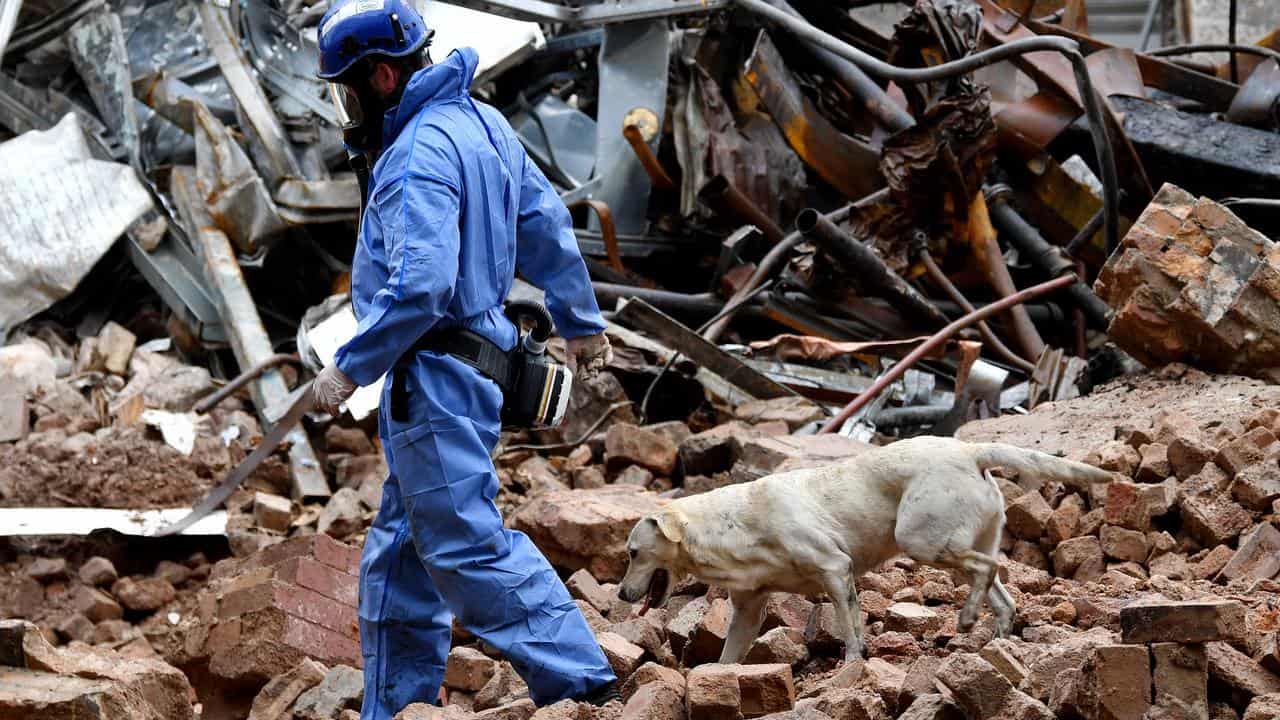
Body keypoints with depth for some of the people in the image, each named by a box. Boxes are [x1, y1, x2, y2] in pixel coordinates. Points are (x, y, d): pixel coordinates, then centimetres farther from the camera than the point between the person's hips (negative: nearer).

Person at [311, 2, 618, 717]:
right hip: (469, 372, 11)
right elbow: (548, 223, 19)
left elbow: (419, 287, -27)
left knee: (468, 544, -8)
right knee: (398, 558, 15)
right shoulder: (481, 121, 12)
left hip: (435, 379, -11)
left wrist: (352, 367, -17)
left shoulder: (419, 154, -18)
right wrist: (581, 321, 29)